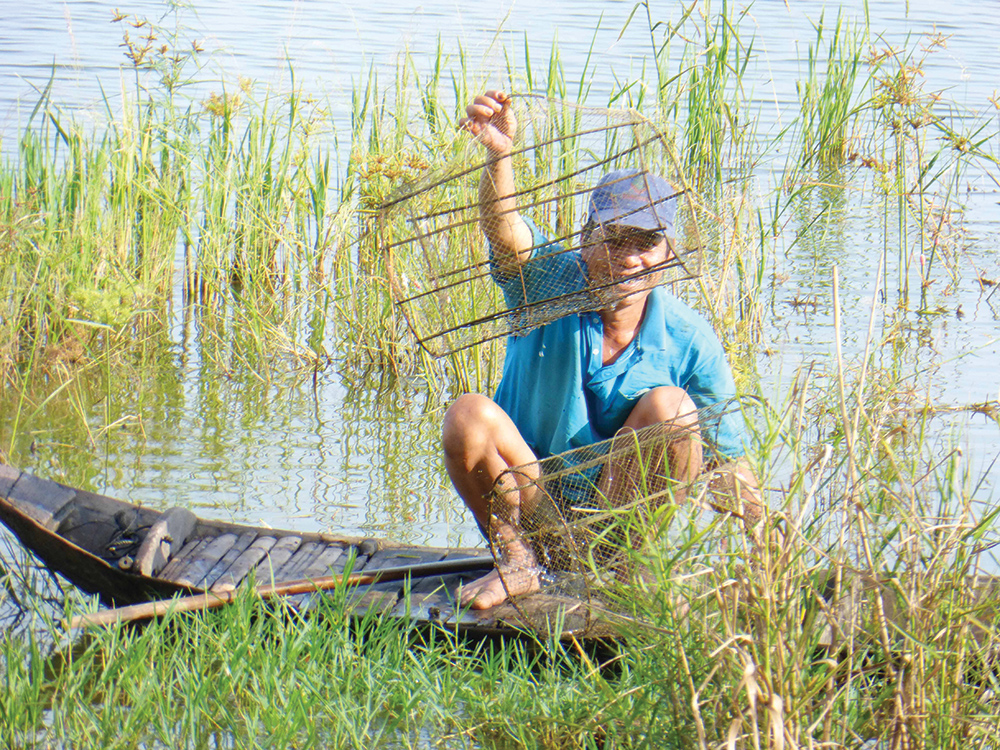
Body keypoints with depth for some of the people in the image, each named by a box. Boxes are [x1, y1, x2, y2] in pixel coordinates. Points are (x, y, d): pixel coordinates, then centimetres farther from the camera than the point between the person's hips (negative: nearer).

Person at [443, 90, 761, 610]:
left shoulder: (688, 341, -9)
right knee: (469, 416, -27)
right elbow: (504, 232, -35)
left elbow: (729, 463, -4)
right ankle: (516, 560, -8)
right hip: (532, 505, 0)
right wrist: (498, 157, -55)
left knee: (669, 406, -25)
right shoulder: (552, 284, -12)